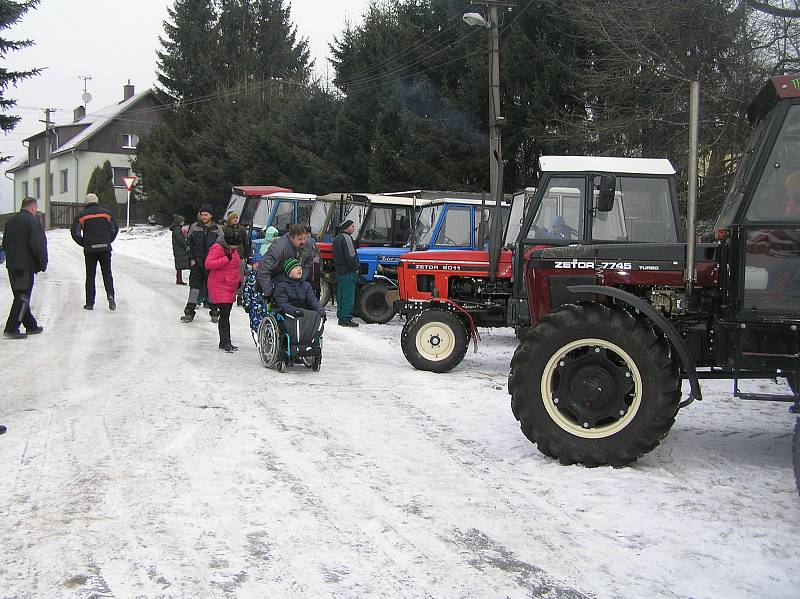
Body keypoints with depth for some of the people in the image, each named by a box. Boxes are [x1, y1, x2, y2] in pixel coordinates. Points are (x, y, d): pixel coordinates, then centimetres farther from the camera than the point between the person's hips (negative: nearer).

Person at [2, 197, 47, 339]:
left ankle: (31, 326, 23)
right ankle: (11, 329, -9)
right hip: (26, 266, -8)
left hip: (11, 265, 8)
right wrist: (43, 263, -8)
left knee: (21, 297, 14)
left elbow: (5, 243, 21)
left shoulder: (11, 221, 15)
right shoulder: (32, 221, -11)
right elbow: (38, 245, -17)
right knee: (22, 297, -5)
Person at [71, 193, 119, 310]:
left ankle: (90, 303, 6)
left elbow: (75, 232, -2)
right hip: (105, 248, 1)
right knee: (107, 273, 9)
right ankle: (110, 295, -13)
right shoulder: (106, 212, 5)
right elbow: (115, 229, 5)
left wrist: (83, 243, 9)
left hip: (90, 249, -1)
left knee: (90, 276, 6)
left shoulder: (82, 215, 1)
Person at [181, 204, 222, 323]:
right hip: (196, 262, 0)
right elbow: (189, 244, 9)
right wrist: (191, 259, 1)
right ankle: (189, 312, 0)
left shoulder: (217, 229, 3)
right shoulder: (194, 228, 5)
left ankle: (214, 312, 13)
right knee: (194, 286, -3)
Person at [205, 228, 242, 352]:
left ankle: (224, 342, 18)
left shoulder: (234, 249, 12)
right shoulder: (217, 248, -13)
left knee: (226, 314, 12)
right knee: (224, 315, -12)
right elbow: (208, 264, -23)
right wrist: (226, 259, -26)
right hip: (219, 287, -8)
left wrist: (238, 279, 19)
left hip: (231, 287, 8)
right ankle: (226, 342, -9)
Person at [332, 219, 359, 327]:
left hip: (339, 270, 10)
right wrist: (356, 267, -11)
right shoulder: (346, 238, -15)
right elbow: (350, 256, -20)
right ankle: (346, 319, -7)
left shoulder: (337, 238, 16)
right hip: (348, 271, -10)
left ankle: (341, 317, 20)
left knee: (341, 294, 14)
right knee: (348, 295, -7)